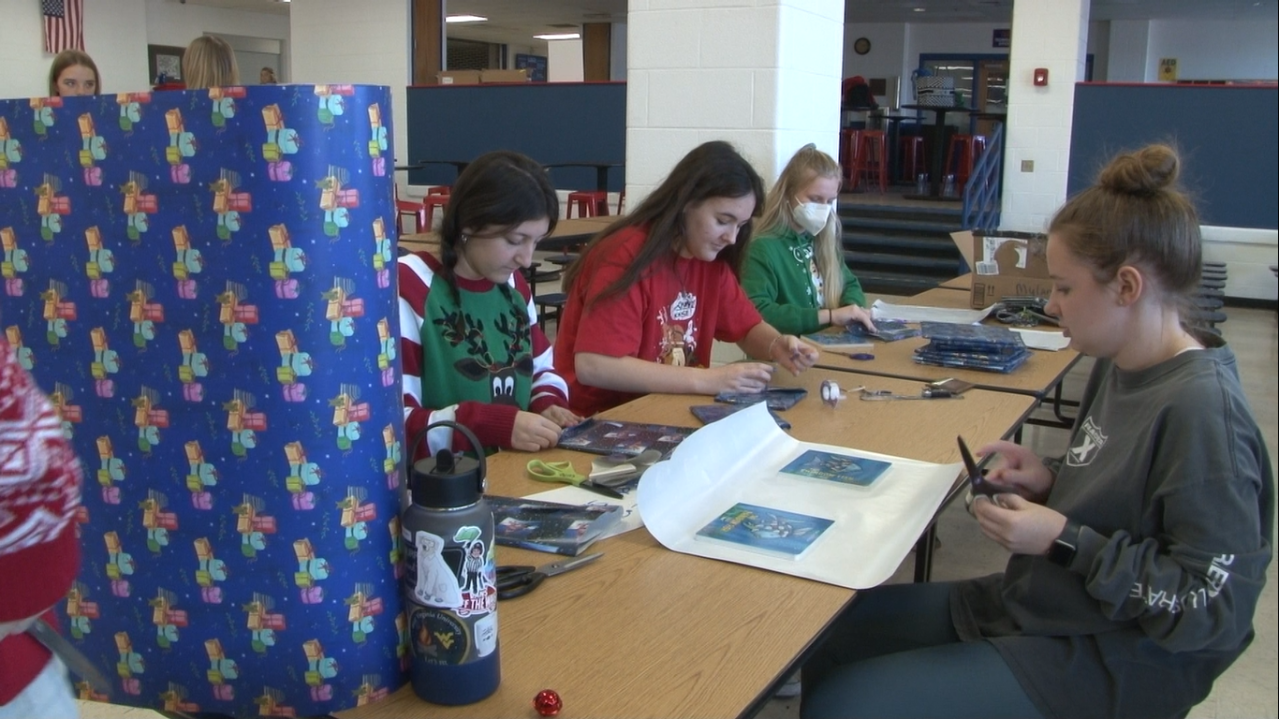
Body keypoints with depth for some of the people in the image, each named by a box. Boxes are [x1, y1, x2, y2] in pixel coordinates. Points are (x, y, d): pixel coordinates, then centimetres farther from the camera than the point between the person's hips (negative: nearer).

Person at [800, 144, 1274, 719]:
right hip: (1026, 605, 9)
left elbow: (1212, 611, -23)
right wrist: (1051, 481, -1)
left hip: (1101, 664, -9)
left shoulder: (1202, 411, -24)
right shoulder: (1120, 366, 4)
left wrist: (1062, 541, -21)